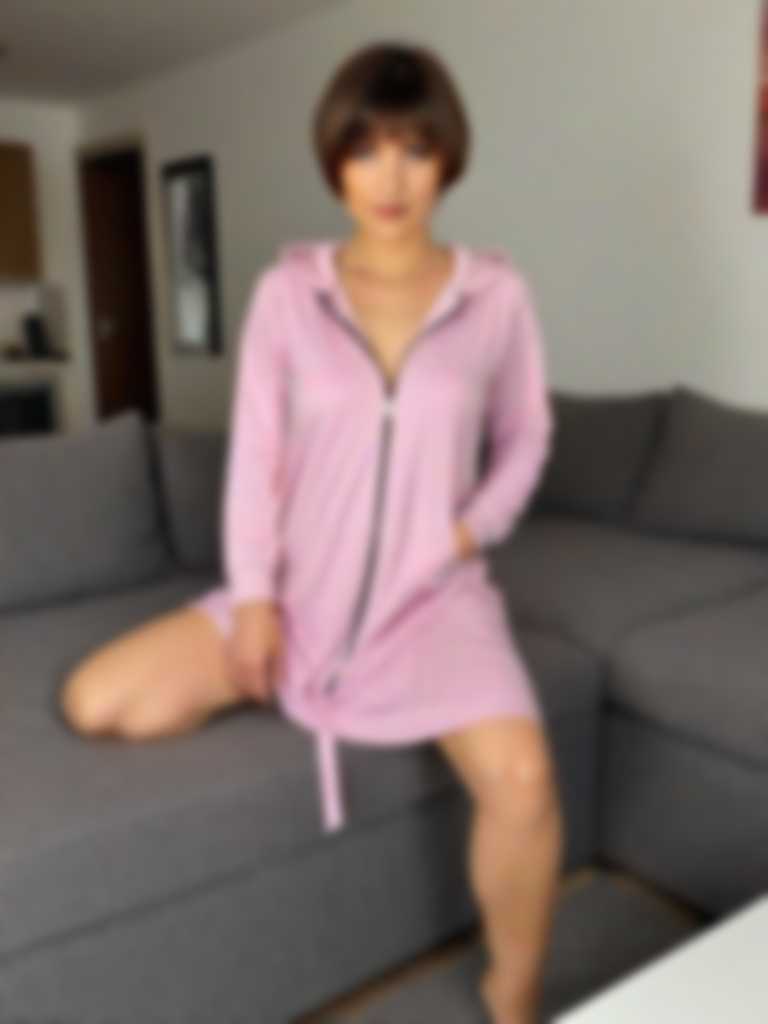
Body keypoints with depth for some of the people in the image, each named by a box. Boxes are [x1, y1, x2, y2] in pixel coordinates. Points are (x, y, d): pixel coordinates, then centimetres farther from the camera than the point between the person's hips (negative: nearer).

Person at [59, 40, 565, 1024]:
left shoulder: (496, 290, -2)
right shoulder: (287, 288, -3)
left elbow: (525, 436, 8)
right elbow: (255, 451, -2)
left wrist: (473, 527, -9)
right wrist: (253, 598, -8)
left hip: (436, 597, -1)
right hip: (300, 587, 2)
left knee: (522, 778, -27)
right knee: (96, 703, -9)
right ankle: (270, 680, 21)